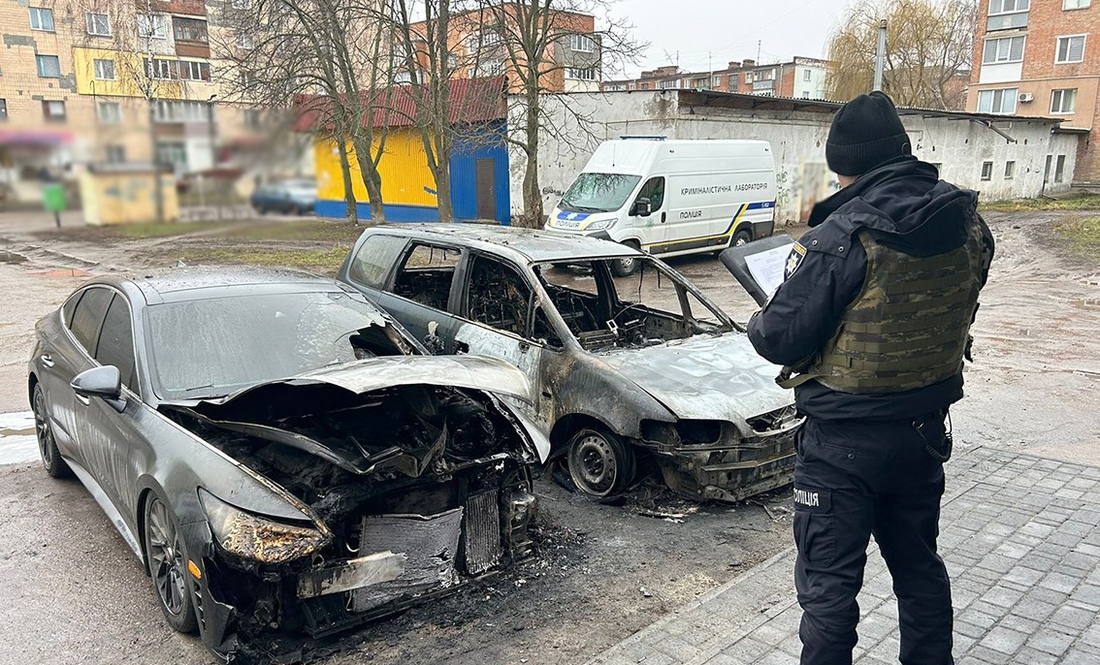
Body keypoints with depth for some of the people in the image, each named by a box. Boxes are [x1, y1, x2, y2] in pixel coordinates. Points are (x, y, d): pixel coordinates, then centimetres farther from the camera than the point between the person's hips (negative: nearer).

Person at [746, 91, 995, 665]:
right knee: (918, 564, 26)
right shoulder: (969, 226, -2)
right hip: (926, 429, 7)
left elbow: (780, 340, -21)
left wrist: (758, 323, 2)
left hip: (845, 440, -7)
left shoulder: (840, 239, -24)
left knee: (829, 580, 8)